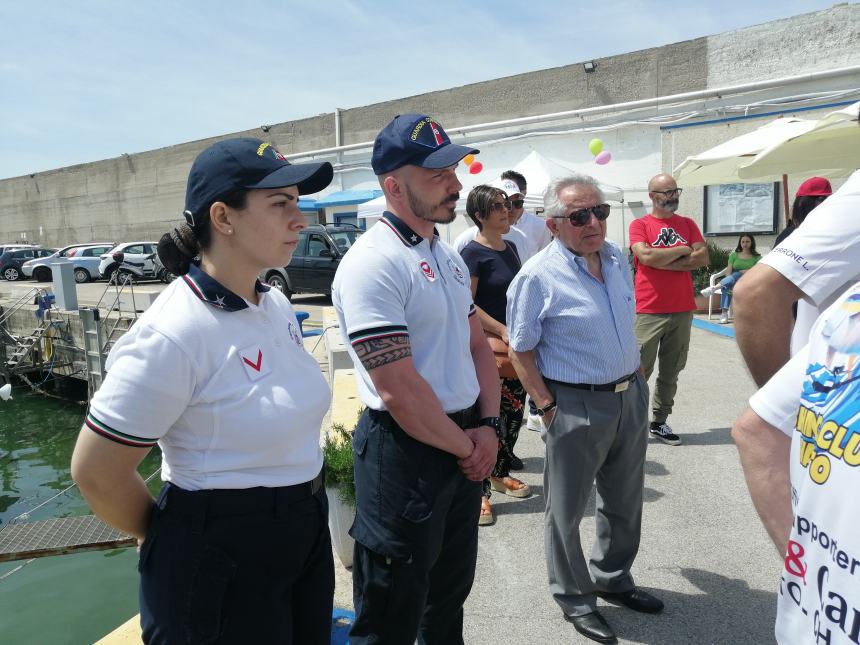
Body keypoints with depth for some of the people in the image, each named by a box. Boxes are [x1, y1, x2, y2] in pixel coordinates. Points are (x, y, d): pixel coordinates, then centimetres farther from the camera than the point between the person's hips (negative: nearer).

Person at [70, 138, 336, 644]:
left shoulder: (277, 306, 0)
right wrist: (174, 539, -1)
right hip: (220, 560, -7)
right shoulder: (172, 335, -25)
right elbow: (96, 473, -17)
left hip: (308, 534, 8)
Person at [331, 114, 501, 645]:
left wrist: (487, 427, 0)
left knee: (450, 593, 26)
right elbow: (399, 390, -24)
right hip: (406, 453, -8)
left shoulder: (448, 255, 9)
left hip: (465, 446, 8)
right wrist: (466, 447, -11)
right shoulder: (373, 263, -20)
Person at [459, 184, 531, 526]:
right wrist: (503, 331, -19)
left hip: (516, 344, 8)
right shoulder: (473, 253, -12)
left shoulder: (510, 248, 11)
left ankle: (501, 473, 34)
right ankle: (481, 492, 9)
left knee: (514, 413, 15)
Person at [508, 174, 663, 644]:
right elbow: (520, 351, -13)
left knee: (625, 502, 22)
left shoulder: (617, 257, 4)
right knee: (567, 509, 11)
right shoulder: (537, 276, -17)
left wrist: (636, 377, 14)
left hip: (631, 397, 7)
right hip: (576, 406, -7)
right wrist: (547, 408, -16)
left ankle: (613, 579, 45)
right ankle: (573, 597, 33)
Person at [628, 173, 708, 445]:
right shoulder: (640, 225, 0)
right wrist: (682, 250, -5)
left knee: (671, 371, 11)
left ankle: (659, 422, 22)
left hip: (683, 309, 5)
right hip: (649, 310, -5)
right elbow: (645, 256, -17)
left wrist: (664, 261, -9)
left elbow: (703, 257, 1)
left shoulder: (687, 224, 13)